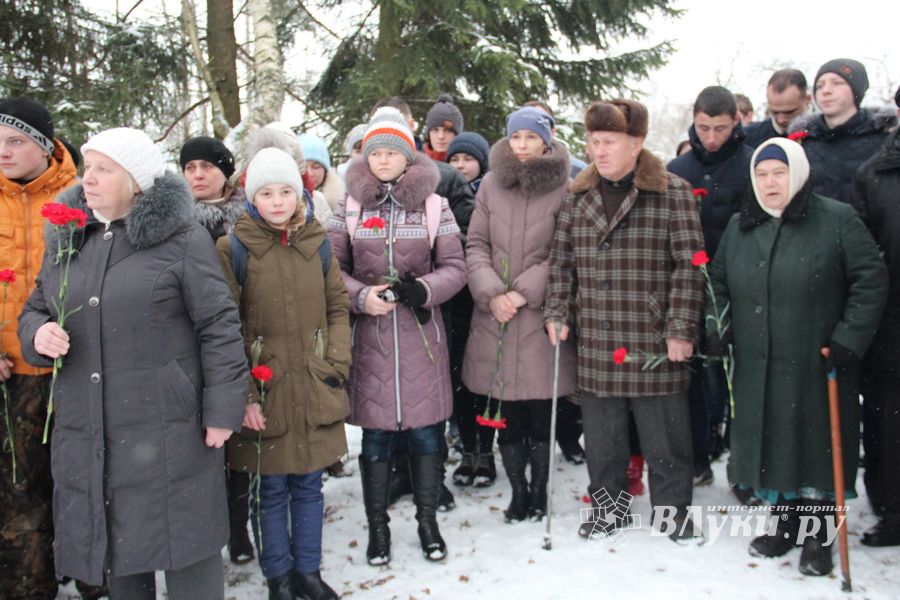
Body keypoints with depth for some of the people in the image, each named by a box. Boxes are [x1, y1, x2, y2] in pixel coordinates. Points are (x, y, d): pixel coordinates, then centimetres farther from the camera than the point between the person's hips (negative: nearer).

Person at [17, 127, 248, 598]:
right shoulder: (66, 240, 11)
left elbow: (219, 326, -9)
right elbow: (34, 310, 21)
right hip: (85, 436, 6)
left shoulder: (182, 240, -7)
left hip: (167, 432, -5)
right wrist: (38, 333, -4)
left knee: (183, 544, 3)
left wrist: (222, 409, -11)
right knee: (110, 544, 16)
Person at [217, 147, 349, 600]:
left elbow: (338, 308, 11)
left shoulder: (317, 244, 5)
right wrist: (242, 393, -12)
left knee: (308, 485, 14)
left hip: (314, 391, 3)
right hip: (265, 391, -3)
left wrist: (336, 364, -1)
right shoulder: (232, 248, -7)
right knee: (269, 490, 9)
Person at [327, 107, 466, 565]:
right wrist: (361, 296, -12)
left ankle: (427, 520, 25)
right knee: (375, 436, 6)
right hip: (370, 335, 0)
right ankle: (377, 525, 22)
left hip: (421, 334, 0)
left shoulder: (433, 205, 5)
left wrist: (424, 288, -16)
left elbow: (455, 267, 2)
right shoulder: (350, 207, 6)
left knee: (425, 431, 7)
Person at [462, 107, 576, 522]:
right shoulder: (491, 185, 8)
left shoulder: (563, 189, -1)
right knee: (506, 414, 8)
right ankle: (518, 491, 24)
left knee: (540, 413, 4)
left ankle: (539, 490, 23)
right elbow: (476, 245, 6)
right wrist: (492, 293, -8)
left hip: (541, 316, -3)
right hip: (493, 316, 3)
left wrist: (523, 292, -12)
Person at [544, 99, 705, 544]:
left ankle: (671, 509, 26)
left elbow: (688, 265, -8)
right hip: (594, 343, 4)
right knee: (601, 435, 13)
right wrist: (557, 312, 5)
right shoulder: (577, 197, 9)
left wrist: (680, 328, -11)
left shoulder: (672, 193, -5)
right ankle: (606, 505, 31)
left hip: (654, 340, -4)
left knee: (664, 432, 8)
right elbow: (561, 261, 14)